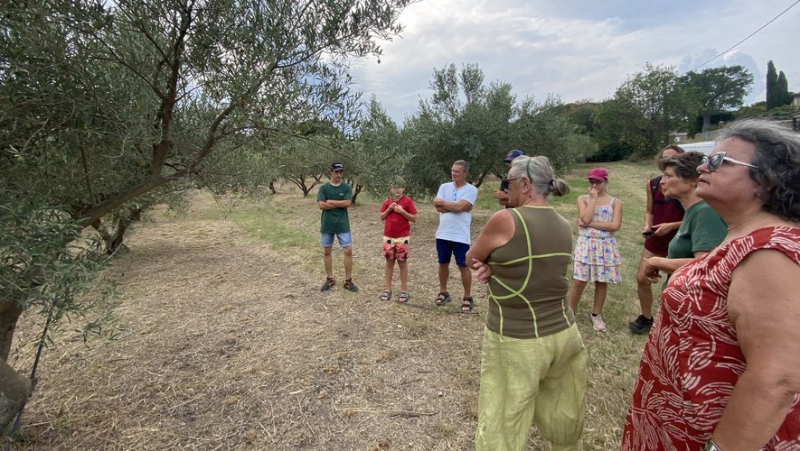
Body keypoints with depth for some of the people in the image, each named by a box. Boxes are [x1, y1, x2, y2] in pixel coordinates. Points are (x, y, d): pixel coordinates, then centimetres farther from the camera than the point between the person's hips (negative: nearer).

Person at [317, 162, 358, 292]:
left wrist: (330, 201, -10)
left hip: (343, 225, -1)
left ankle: (348, 280, 9)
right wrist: (340, 204, -12)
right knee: (326, 251, 9)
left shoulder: (347, 187, 0)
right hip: (327, 225, 1)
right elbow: (321, 205, -12)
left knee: (348, 251, -4)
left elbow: (347, 203, -13)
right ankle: (330, 279, 25)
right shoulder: (323, 188, -1)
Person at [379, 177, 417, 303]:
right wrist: (389, 209, -9)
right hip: (388, 237, 3)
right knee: (389, 262, 9)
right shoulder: (388, 200, 6)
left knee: (402, 263, 4)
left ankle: (404, 290, 13)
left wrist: (402, 211, -18)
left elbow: (414, 219, -7)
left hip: (402, 237, -3)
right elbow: (382, 217, 7)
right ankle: (388, 289, 18)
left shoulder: (407, 200, -5)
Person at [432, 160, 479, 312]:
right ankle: (443, 292, 32)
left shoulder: (471, 190, -6)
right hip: (443, 234, 4)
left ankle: (468, 298, 18)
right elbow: (438, 208, -6)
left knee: (463, 266, 4)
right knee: (443, 263, 15)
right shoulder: (444, 186, 6)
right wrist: (456, 208, -13)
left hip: (460, 236, -4)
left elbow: (459, 207, -20)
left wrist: (442, 202, -8)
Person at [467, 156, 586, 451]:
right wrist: (494, 269, -5)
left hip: (517, 343, -7)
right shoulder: (564, 227, 4)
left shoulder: (506, 220, -18)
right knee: (563, 422, 27)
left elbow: (471, 259, -3)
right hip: (563, 335, 7)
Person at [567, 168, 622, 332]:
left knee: (602, 281, 9)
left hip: (606, 246, 1)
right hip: (586, 245, -1)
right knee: (579, 281, -2)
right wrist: (593, 198, -10)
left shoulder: (615, 202, 2)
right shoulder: (583, 199, 2)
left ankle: (596, 315, 26)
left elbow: (615, 226, -11)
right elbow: (586, 219, -16)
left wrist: (591, 224, -14)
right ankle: (570, 312, 14)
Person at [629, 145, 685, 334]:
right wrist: (647, 226, -7)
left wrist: (671, 225, -23)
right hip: (655, 242, 5)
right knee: (642, 278, 6)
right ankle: (646, 317, 26)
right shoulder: (652, 184, 1)